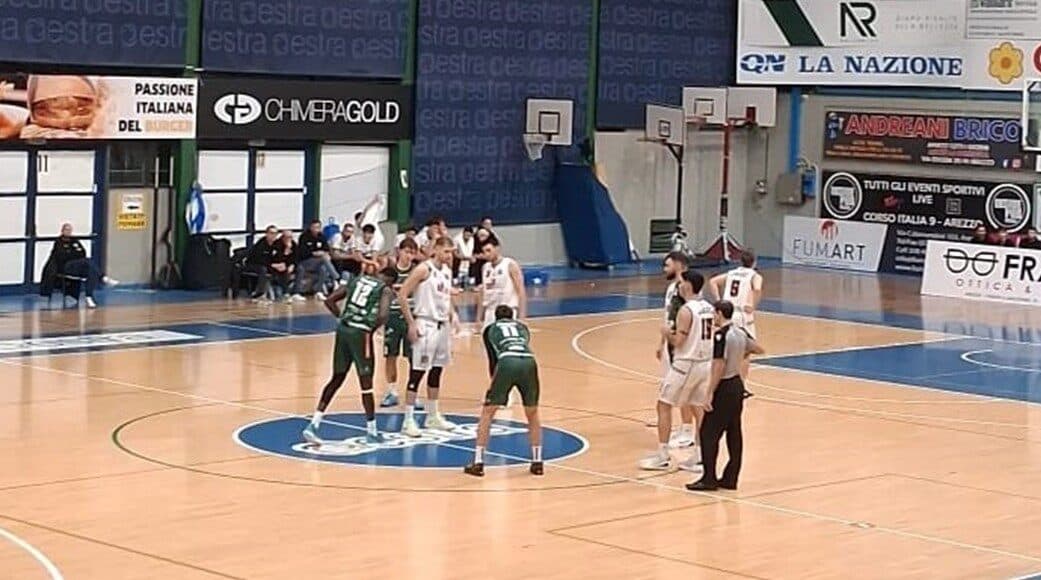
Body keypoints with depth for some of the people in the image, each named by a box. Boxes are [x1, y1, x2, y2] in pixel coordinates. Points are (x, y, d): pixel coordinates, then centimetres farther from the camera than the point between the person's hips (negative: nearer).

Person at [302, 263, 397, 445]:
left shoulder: (357, 280, 16)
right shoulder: (386, 290, 1)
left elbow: (330, 300, 11)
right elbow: (382, 316, -16)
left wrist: (343, 318, 16)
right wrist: (373, 327, 3)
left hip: (343, 330, 5)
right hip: (361, 334, -5)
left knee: (336, 379, 15)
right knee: (366, 382, 6)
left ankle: (313, 424, 9)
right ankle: (371, 431, 16)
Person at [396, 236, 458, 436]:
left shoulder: (447, 271, 11)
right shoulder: (423, 269, -13)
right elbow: (402, 296, -15)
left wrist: (451, 319, 14)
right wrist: (411, 324, -15)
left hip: (443, 326, 8)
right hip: (426, 325, -8)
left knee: (437, 371, 14)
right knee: (417, 373, -7)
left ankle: (433, 416, 24)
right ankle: (408, 420, -5)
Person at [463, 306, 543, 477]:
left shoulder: (490, 329, 28)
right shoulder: (522, 327, 34)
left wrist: (494, 382, 38)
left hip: (507, 362, -2)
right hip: (529, 362, 2)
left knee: (487, 413, 12)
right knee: (533, 414, 23)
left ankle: (478, 463, 7)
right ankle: (537, 462, 21)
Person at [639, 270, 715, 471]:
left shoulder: (686, 310, -16)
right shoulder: (709, 308, 8)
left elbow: (678, 341, -18)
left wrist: (667, 332, 2)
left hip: (686, 364, -7)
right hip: (706, 363, 7)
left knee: (664, 406, 4)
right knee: (700, 409, 12)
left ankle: (662, 456, 4)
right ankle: (700, 457, 9)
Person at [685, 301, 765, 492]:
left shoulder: (721, 335, -18)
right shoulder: (741, 333, 6)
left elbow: (719, 366, -22)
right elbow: (758, 349, 19)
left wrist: (710, 393, -20)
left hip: (724, 388, -9)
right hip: (737, 385, 9)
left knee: (708, 433, -3)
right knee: (734, 433, 10)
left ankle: (709, 479, -3)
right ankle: (730, 479, 13)